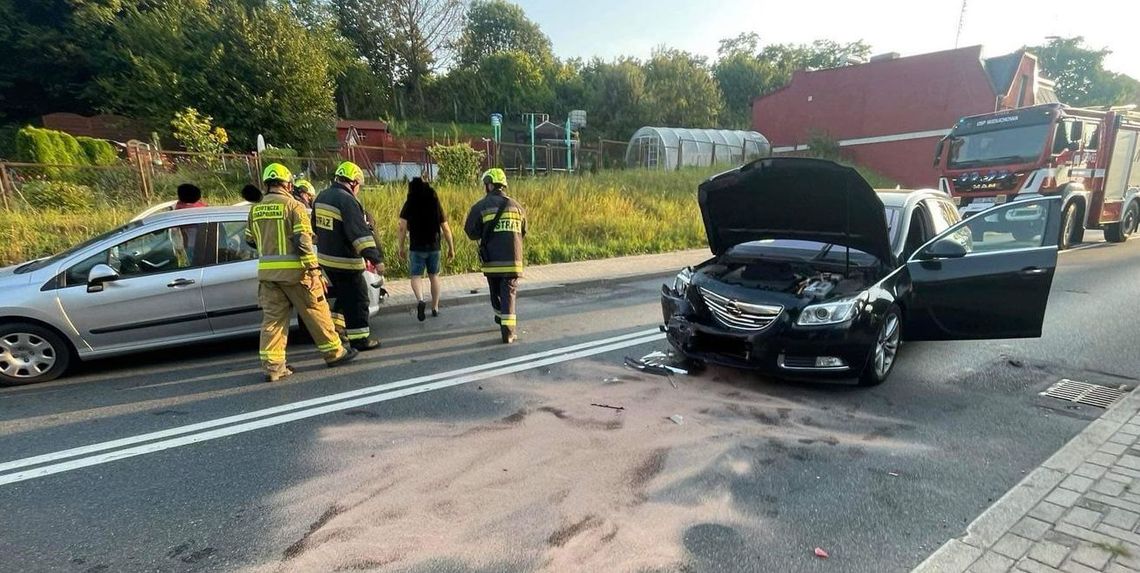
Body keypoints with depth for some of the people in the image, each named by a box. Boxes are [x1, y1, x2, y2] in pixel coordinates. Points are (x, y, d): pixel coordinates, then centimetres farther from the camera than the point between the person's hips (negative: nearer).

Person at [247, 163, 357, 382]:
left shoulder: (255, 210, 11)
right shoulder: (293, 205, -8)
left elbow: (252, 240, 19)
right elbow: (303, 240, -15)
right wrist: (313, 269, -16)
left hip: (266, 271, 6)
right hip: (293, 270, -5)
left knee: (272, 317, 8)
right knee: (315, 312, 6)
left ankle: (272, 365, 6)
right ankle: (333, 352, 17)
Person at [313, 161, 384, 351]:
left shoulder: (321, 197, 10)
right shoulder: (347, 201, -20)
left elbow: (316, 228, 22)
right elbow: (361, 233, -27)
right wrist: (376, 259, -29)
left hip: (325, 259, 9)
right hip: (345, 262, -9)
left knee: (343, 295, 24)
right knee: (357, 299, 1)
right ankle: (360, 339, 8)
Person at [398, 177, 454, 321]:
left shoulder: (409, 204, -2)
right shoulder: (435, 204, 5)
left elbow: (403, 228, -8)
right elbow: (446, 229, 4)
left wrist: (401, 247, 1)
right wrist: (451, 248, 10)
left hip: (417, 247, -3)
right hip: (434, 247, 3)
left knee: (416, 276, 3)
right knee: (434, 276, 15)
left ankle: (420, 300, -24)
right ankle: (435, 308, 20)